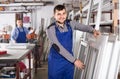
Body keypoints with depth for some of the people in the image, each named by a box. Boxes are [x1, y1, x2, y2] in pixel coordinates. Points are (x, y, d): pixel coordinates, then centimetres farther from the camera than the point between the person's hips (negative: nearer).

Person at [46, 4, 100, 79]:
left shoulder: (71, 23, -2)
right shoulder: (51, 29, -15)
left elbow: (84, 27, 12)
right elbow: (58, 47, -22)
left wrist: (93, 30, -11)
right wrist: (74, 60, -26)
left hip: (69, 60, 4)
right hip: (56, 62, -3)